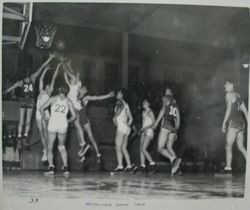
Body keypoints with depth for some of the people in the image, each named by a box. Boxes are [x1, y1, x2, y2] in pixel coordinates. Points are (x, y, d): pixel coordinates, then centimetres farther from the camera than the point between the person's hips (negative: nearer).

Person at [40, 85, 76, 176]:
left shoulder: (53, 98, 5)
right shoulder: (69, 102, 10)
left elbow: (42, 108, 2)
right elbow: (74, 116, 9)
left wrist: (44, 117, 16)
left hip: (53, 123, -2)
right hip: (63, 124, 2)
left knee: (50, 147, 8)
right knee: (62, 146, 16)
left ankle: (51, 166, -7)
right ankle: (65, 167, 2)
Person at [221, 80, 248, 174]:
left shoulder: (229, 94, -7)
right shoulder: (238, 95, 17)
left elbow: (229, 108, -16)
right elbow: (244, 110, 18)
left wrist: (224, 122, -17)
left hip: (233, 123, -8)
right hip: (241, 123, 8)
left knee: (228, 146, -3)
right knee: (241, 147, 12)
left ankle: (228, 168, -4)